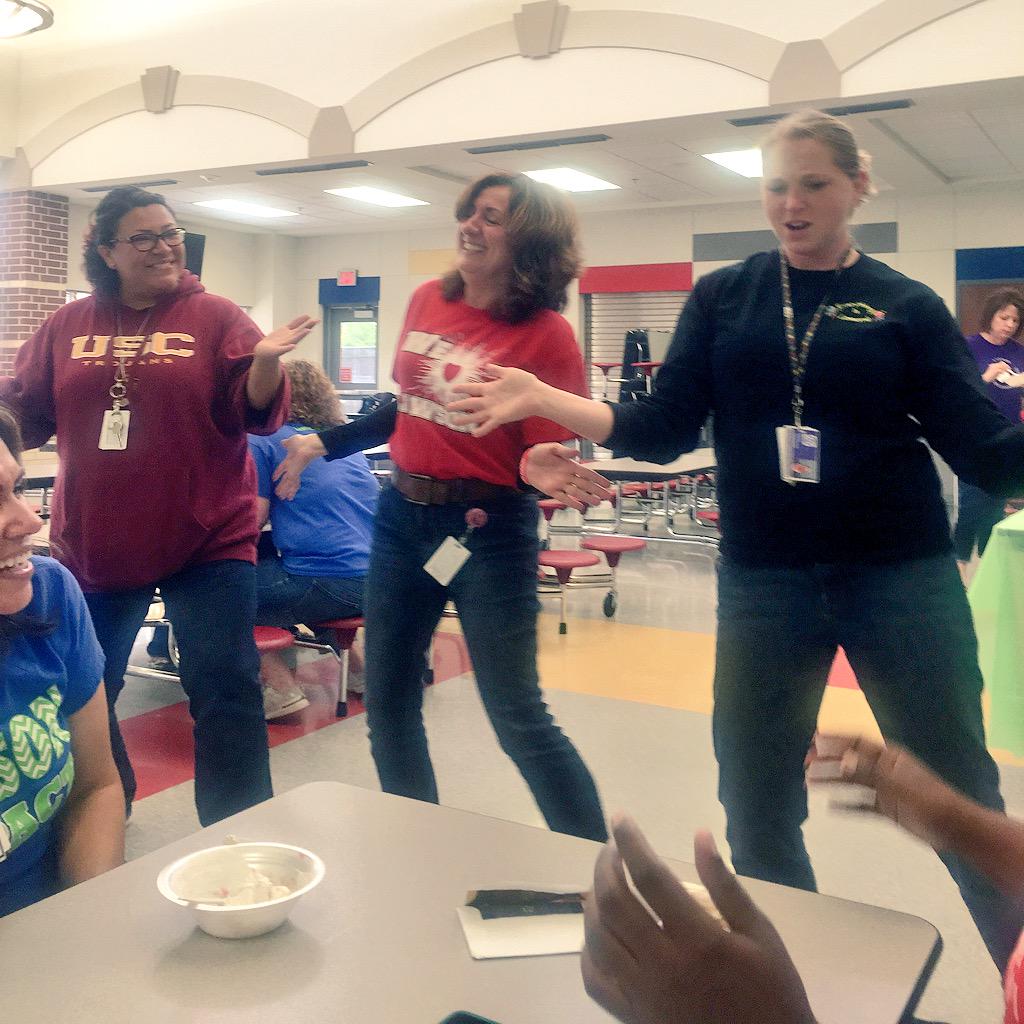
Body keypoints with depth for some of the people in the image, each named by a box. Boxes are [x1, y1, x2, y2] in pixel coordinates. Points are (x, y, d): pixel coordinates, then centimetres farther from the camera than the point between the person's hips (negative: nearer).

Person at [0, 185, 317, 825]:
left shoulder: (216, 317, -1)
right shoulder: (67, 327, 8)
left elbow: (257, 414, -9)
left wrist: (267, 361, -27)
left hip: (208, 541, -3)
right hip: (93, 545, 4)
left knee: (226, 691, -2)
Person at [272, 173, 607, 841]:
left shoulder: (546, 335, -14)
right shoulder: (427, 302, 4)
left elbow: (549, 453, -13)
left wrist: (543, 469, -35)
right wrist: (321, 445, 19)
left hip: (488, 532, -7)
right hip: (402, 517, 7)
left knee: (518, 718, -1)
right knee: (387, 702, 15)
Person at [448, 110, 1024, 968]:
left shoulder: (906, 306, 2)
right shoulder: (722, 298, 5)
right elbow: (663, 431, 0)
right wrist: (540, 397, -10)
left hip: (902, 576, -1)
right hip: (765, 582, 2)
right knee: (757, 806, 10)